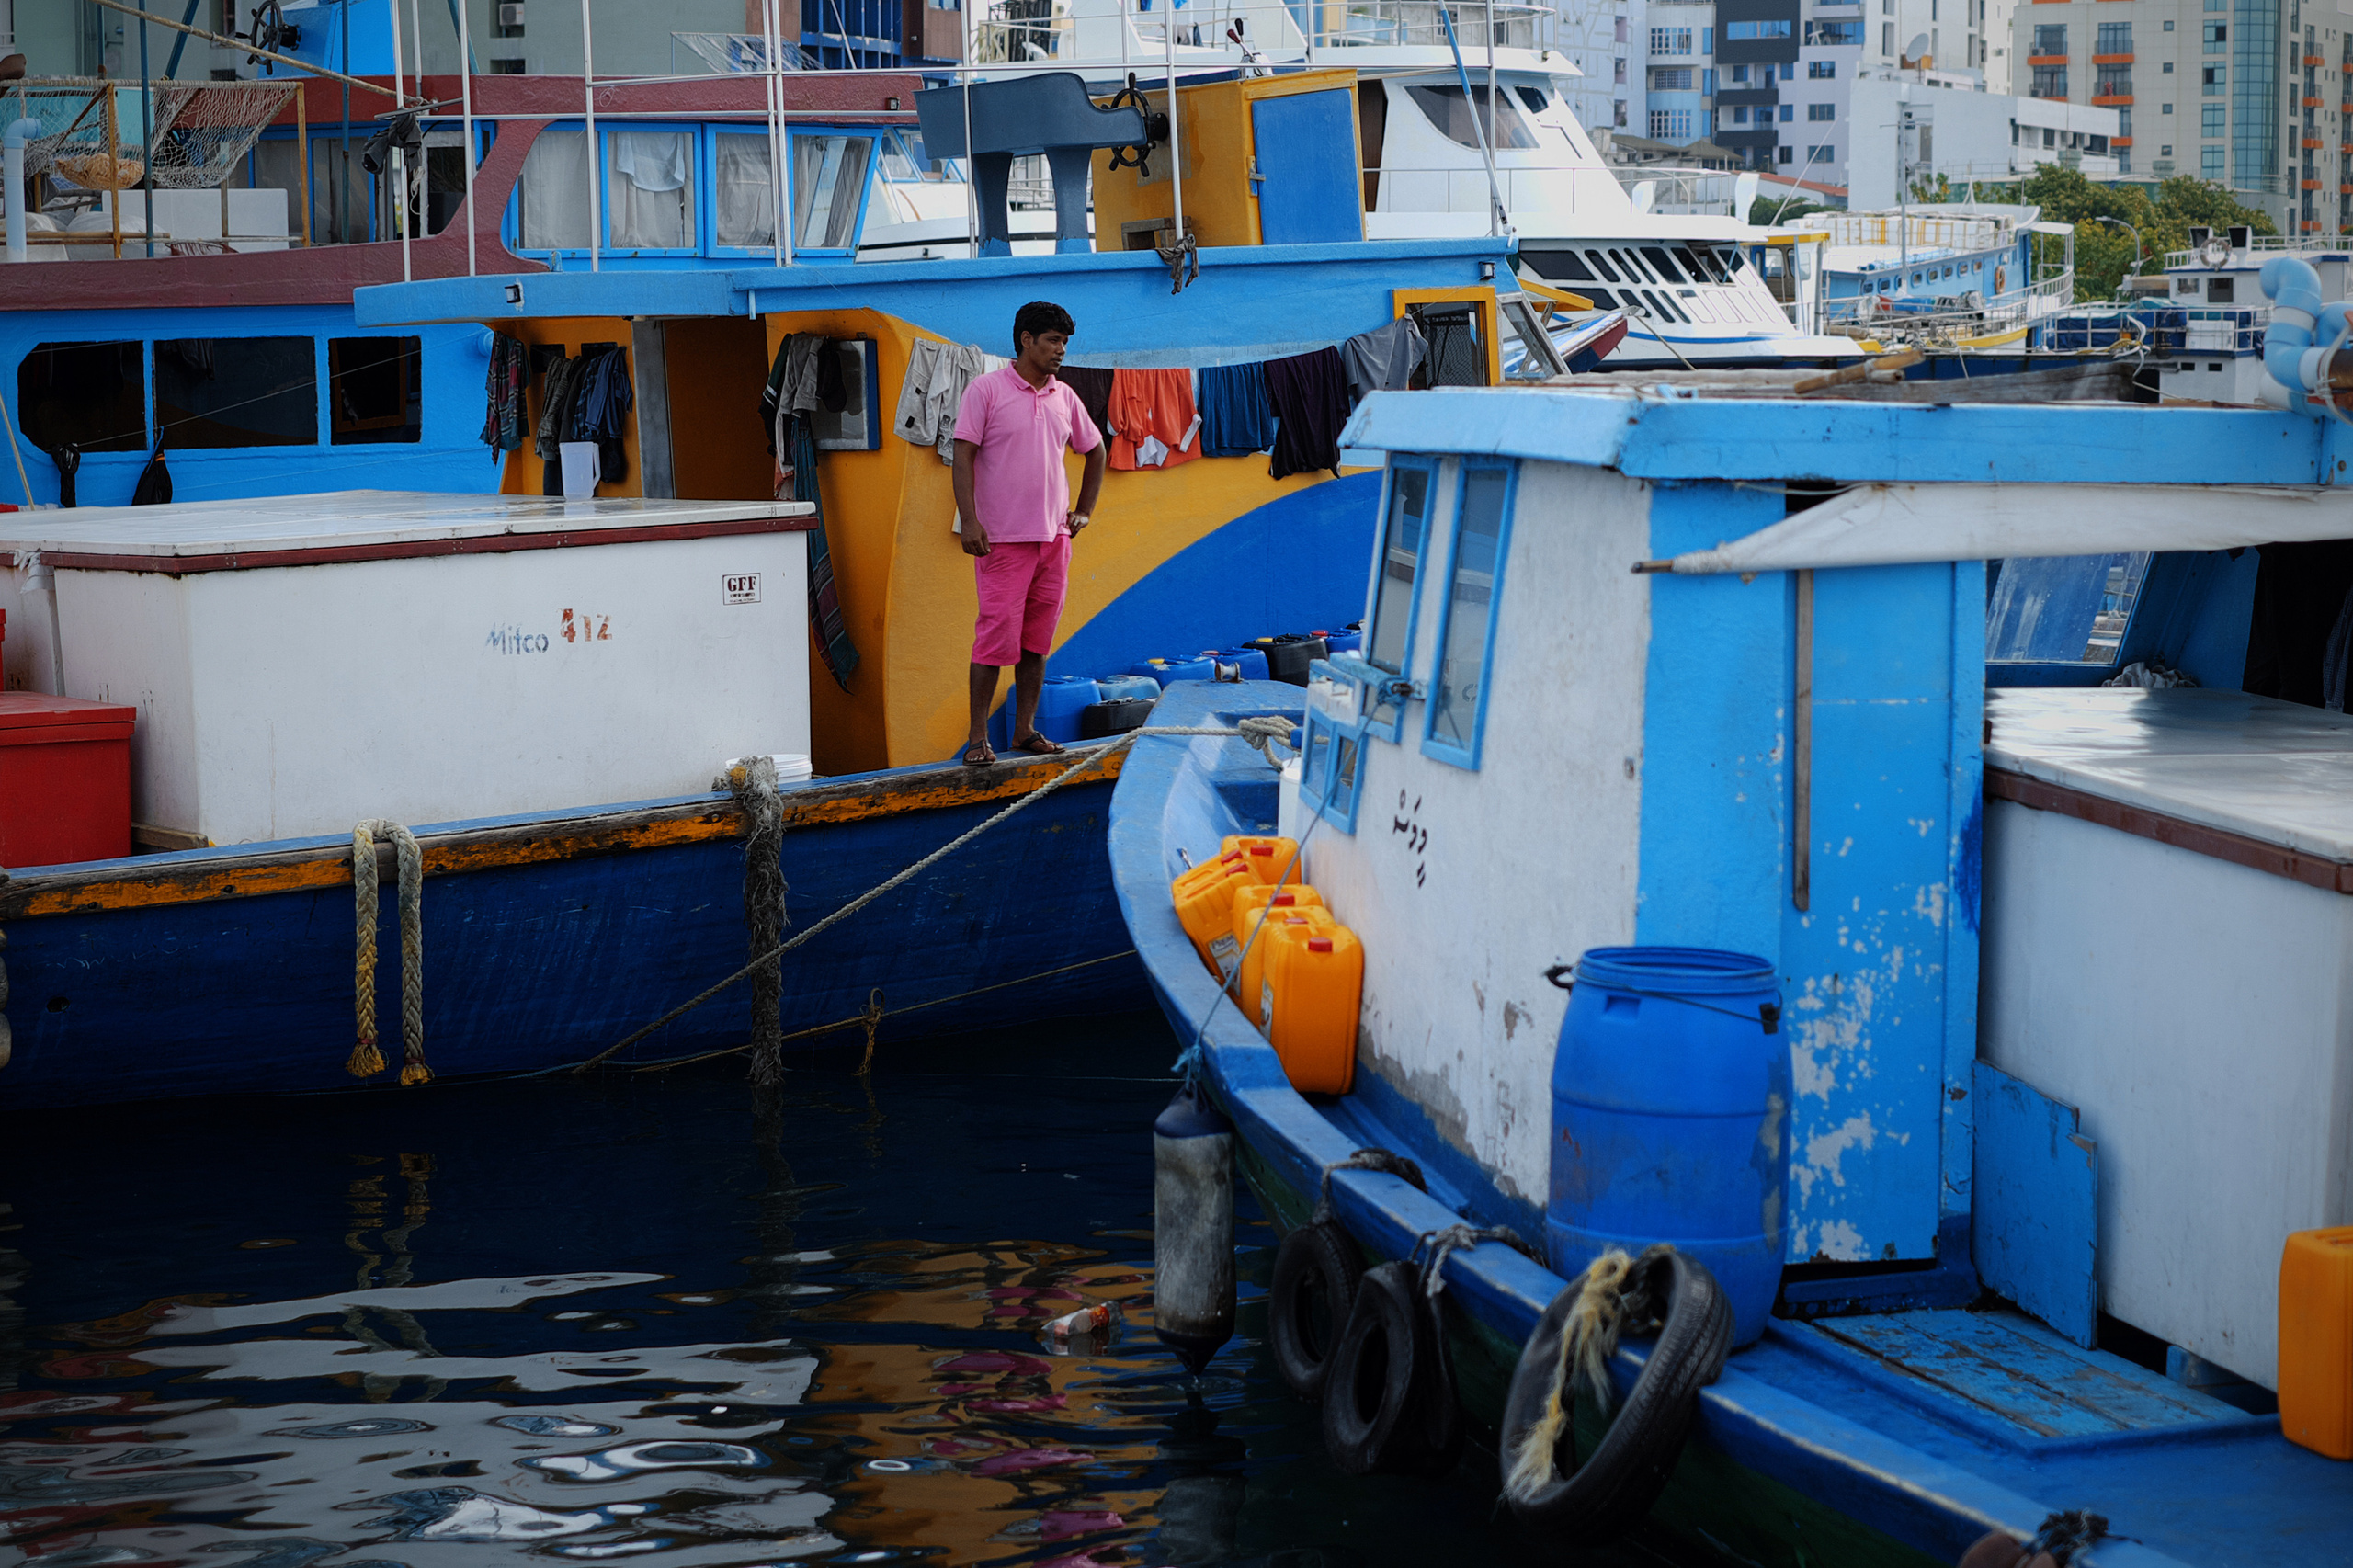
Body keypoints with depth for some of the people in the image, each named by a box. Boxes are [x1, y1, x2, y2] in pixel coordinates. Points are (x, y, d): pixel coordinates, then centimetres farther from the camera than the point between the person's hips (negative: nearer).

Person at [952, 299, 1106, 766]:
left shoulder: (1064, 397, 11)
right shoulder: (986, 390, -4)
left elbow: (1094, 450, 26)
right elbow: (963, 456, -8)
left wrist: (1084, 511, 18)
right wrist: (969, 521, -17)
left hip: (1054, 536, 5)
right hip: (1002, 537, -5)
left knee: (1038, 639, 7)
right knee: (996, 636, -7)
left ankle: (1025, 730, 15)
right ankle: (978, 738, -1)